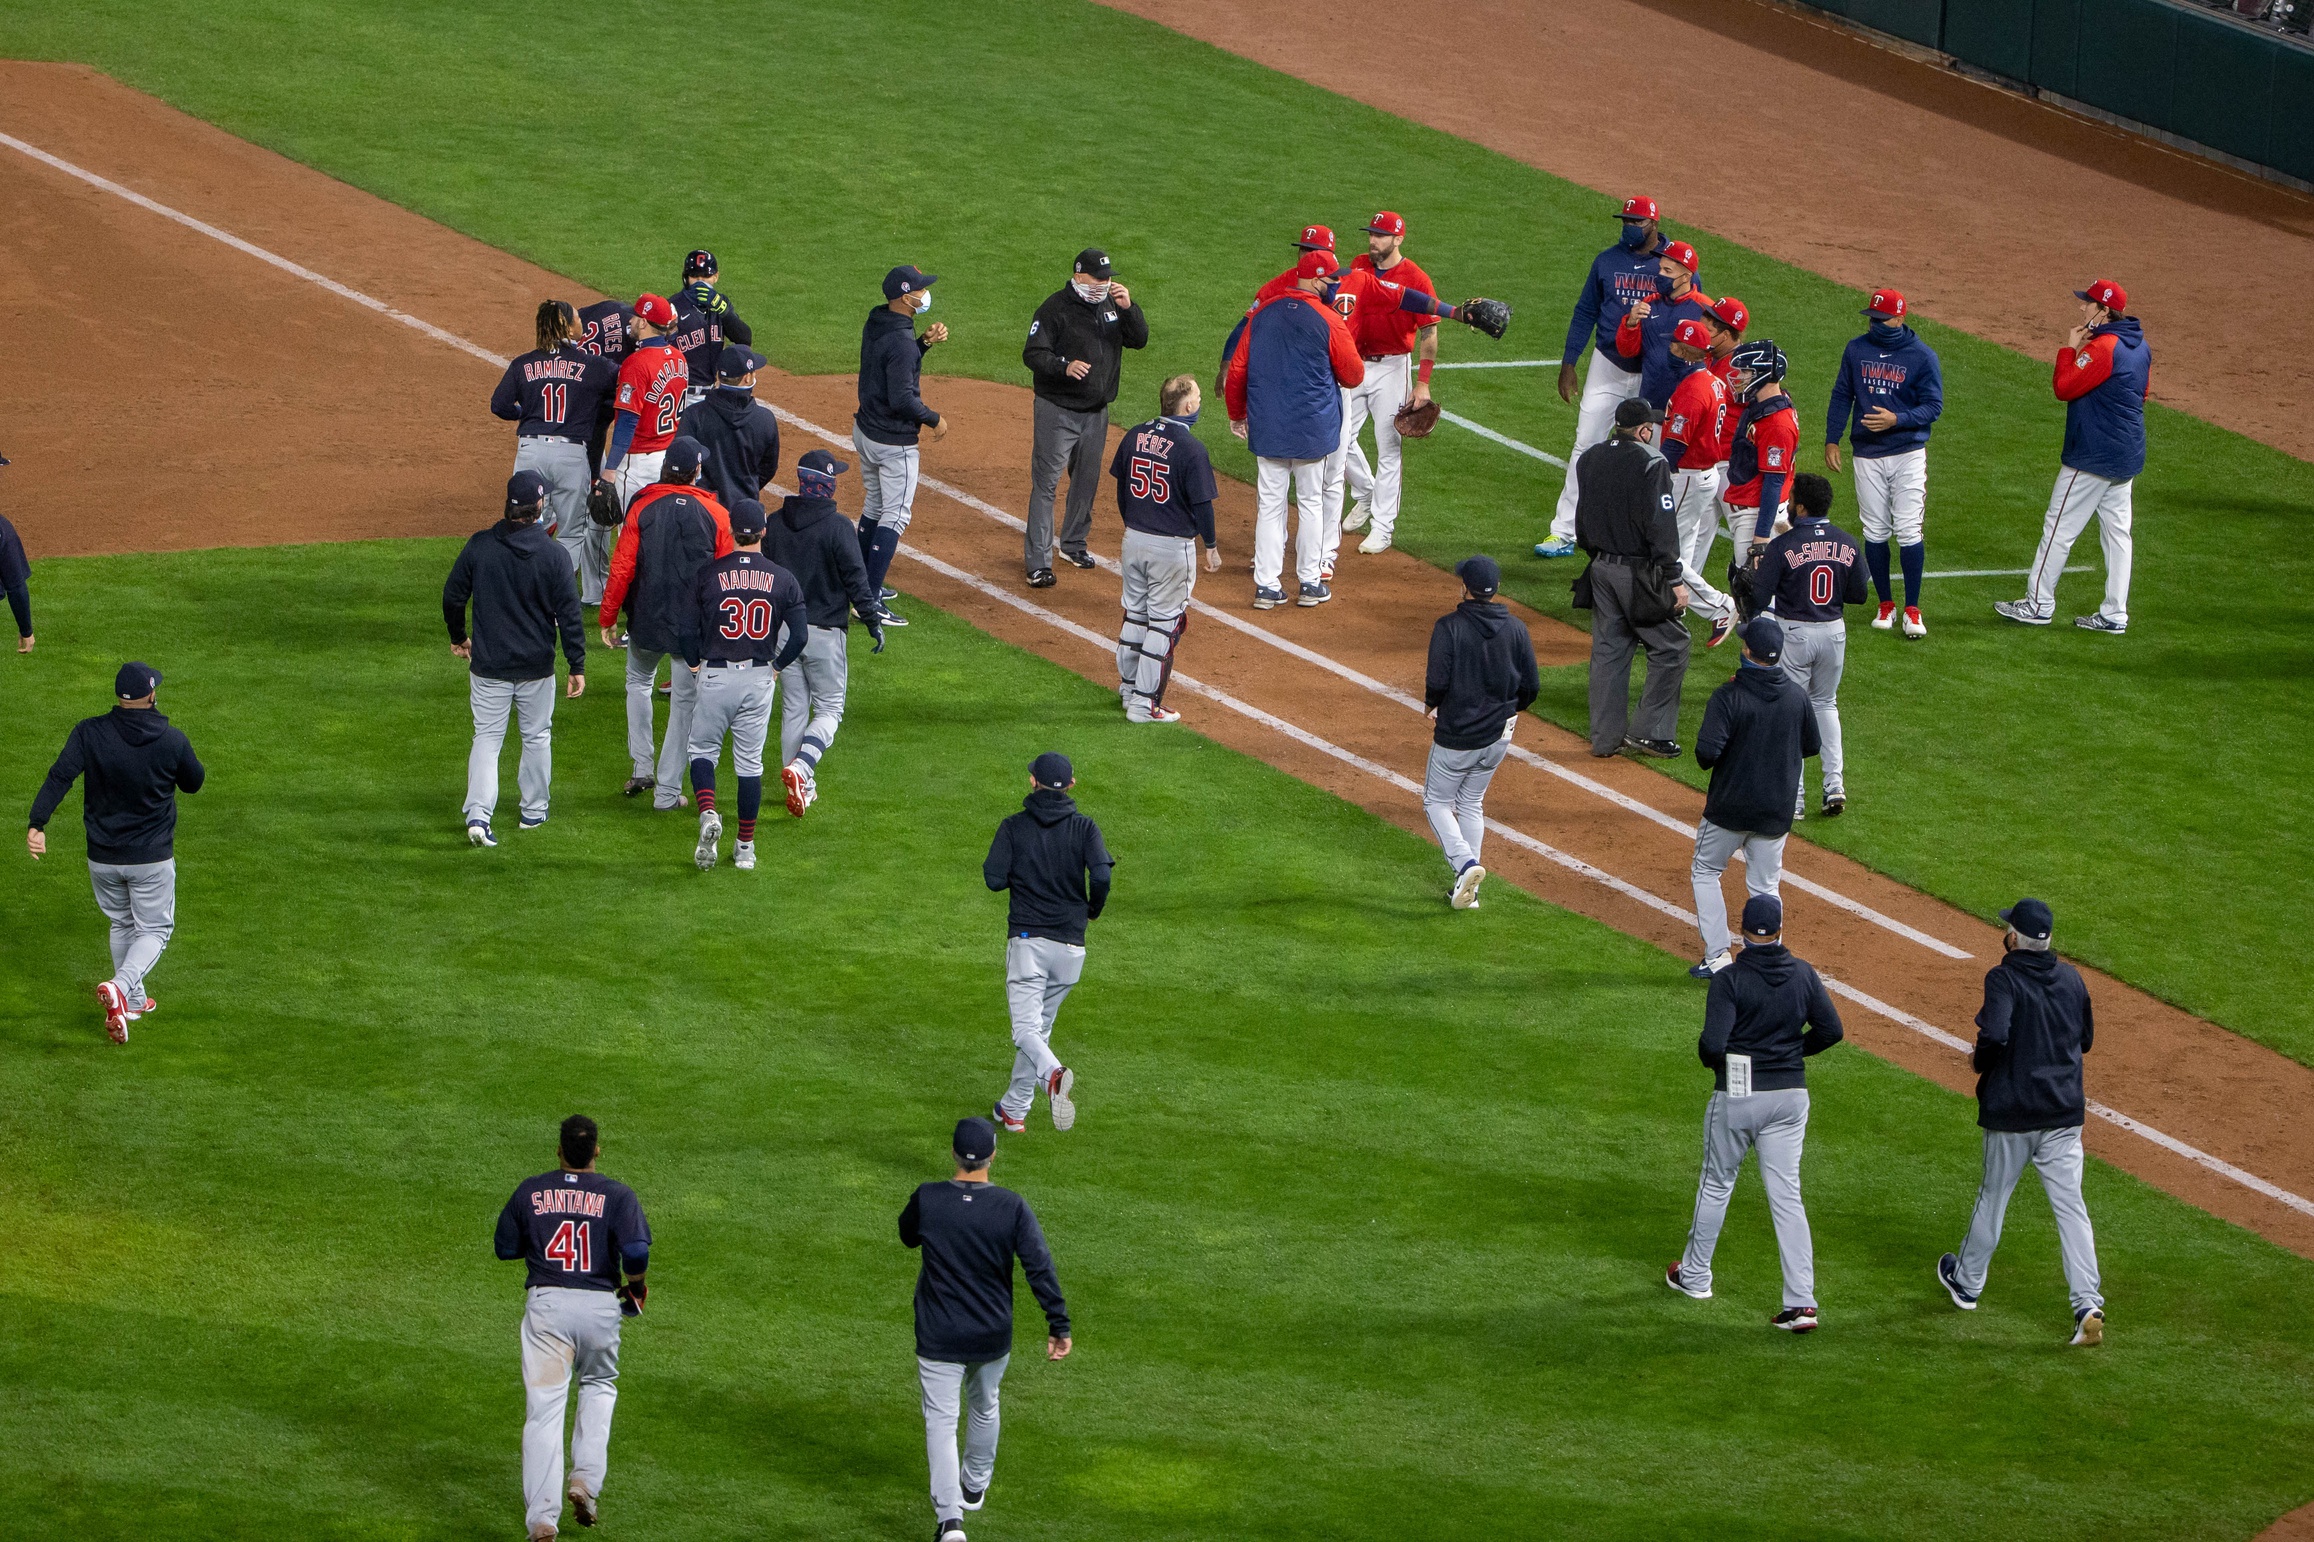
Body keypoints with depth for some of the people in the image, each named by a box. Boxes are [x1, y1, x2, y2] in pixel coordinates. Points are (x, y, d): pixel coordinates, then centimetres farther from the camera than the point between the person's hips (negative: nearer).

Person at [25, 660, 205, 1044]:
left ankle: (132, 1001, 32)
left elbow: (60, 776, -24)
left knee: (122, 925, 24)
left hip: (102, 859, 2)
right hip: (152, 859, -2)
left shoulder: (89, 734, -12)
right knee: (154, 930, 11)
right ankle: (121, 987, -16)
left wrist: (37, 824, -30)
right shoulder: (172, 740, -13)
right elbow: (194, 782, 4)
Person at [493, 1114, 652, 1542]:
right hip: (599, 1304, 0)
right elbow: (636, 1250, -17)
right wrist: (635, 1286, 3)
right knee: (599, 1386, 26)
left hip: (546, 1302, 0)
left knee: (544, 1407, -2)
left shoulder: (529, 1192, 3)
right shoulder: (617, 1196, -3)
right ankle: (586, 1480, 10)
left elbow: (504, 1248, 10)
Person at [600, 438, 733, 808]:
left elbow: (622, 568, -8)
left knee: (638, 681, 26)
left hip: (647, 622, 1)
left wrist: (608, 618, 2)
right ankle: (667, 791, 8)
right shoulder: (716, 514, -5)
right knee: (685, 701, 8)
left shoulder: (642, 508, -7)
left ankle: (642, 767, 18)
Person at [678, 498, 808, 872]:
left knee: (703, 749, 14)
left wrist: (695, 665, 10)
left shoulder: (708, 574, -7)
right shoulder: (782, 578, -3)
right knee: (750, 763, 11)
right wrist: (776, 666, 12)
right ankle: (745, 847, 14)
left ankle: (708, 814, -13)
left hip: (715, 676, -2)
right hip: (760, 680, 2)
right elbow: (799, 634, -5)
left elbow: (685, 629, -7)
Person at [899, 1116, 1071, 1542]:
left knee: (941, 1420, 1)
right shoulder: (1011, 1207, -14)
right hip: (993, 1337, 2)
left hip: (939, 1337, -2)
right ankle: (975, 1486, 47)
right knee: (984, 1407, 26)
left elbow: (908, 1236, 9)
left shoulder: (926, 1200, -13)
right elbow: (1040, 1267, -17)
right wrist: (1059, 1326, -13)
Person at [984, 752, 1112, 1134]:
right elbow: (1101, 875, -14)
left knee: (1026, 1028, -8)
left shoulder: (1014, 827, -1)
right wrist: (1094, 909, 6)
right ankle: (1014, 1109, 25)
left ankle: (1052, 1073, -40)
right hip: (1070, 943, 3)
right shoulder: (1084, 827, 0)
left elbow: (995, 879, -8)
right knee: (1041, 1024, 18)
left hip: (1027, 940, -3)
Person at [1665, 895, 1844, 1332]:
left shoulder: (1730, 980, -15)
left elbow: (1712, 1043, -22)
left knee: (1716, 1185, 17)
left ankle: (1695, 1276, 34)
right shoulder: (1803, 974, -2)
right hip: (1790, 1095, 3)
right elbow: (1830, 1030, -1)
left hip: (1737, 1095, -3)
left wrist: (1711, 1059, 2)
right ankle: (1801, 1302, -6)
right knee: (1786, 1197, 3)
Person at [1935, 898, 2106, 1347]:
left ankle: (1967, 1280, 36)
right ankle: (2088, 1306, -12)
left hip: (2012, 1111, -4)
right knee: (2070, 1206, 0)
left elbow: (1995, 1036, -27)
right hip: (2065, 1110, 4)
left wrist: (1980, 1062, -7)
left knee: (1993, 1196, 15)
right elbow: (2086, 1039, 17)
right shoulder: (2070, 978, 5)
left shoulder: (2003, 979, -12)